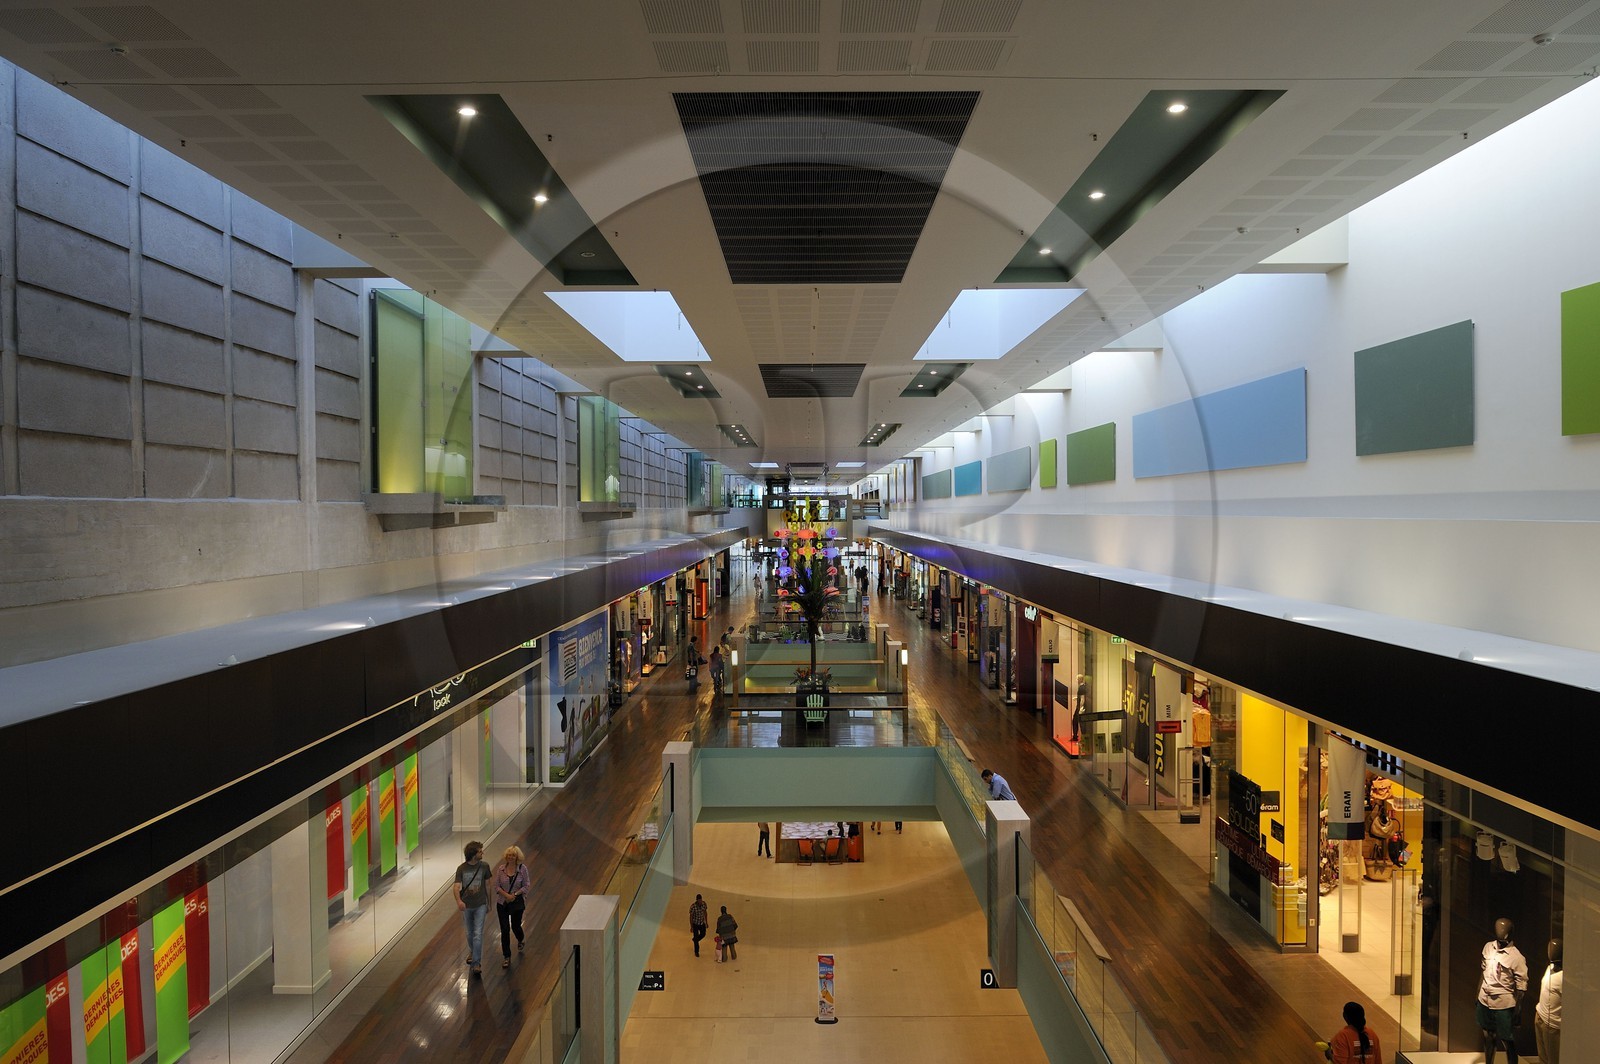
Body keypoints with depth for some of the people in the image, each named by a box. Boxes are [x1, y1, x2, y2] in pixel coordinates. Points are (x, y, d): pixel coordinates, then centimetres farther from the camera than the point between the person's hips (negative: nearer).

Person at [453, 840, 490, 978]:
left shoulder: (484, 866, -7)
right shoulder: (461, 868, -11)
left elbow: (487, 885, 3)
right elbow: (456, 886, -20)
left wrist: (488, 903, 9)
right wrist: (458, 900, -40)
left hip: (480, 905, -1)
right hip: (466, 906, 1)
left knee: (478, 934, -9)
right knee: (470, 933, 19)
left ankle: (476, 963, -5)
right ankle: (472, 952, 46)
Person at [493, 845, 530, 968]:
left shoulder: (522, 868, -9)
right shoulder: (501, 869, -5)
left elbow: (526, 886, -6)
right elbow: (496, 885, -3)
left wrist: (515, 894, -18)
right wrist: (506, 895, -16)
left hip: (517, 902, -1)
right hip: (502, 902, 1)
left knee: (516, 926, 10)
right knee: (504, 929, -1)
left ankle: (520, 941, 46)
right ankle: (506, 957, 11)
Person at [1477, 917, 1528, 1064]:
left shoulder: (1517, 957, -17)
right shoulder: (1488, 947, -1)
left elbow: (1521, 988, -12)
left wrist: (1516, 1014, -11)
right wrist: (1478, 994, 14)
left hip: (1503, 1005, -5)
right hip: (1484, 1002, 5)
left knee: (1508, 1042, 7)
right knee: (1488, 1038, 20)